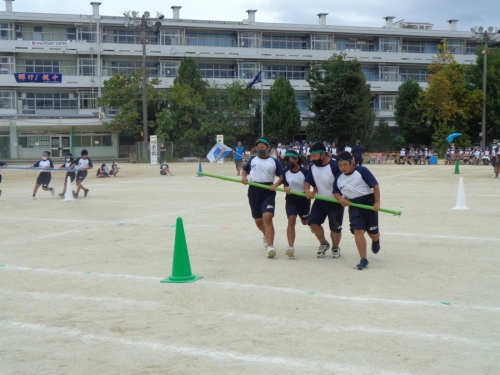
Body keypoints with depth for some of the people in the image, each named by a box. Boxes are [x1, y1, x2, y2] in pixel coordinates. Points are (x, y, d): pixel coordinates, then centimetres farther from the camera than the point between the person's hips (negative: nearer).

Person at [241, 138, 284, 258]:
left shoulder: (274, 162, 7)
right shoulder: (252, 159, 16)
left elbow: (282, 176, 2)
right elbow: (245, 170, 25)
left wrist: (276, 184, -17)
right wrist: (244, 177, 2)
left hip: (268, 191, -3)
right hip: (254, 191, 3)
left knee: (267, 217, -21)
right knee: (258, 220, 12)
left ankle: (270, 247, -25)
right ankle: (266, 236, 44)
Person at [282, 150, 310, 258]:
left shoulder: (305, 171, -16)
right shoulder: (285, 171, -2)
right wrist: (286, 188, -11)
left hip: (304, 199, -2)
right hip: (291, 199, 2)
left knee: (305, 222, 16)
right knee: (291, 220, -16)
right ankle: (290, 247, -21)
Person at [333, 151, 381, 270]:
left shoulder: (362, 171, -10)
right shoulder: (339, 178, 7)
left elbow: (375, 185, -10)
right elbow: (336, 191, 17)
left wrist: (377, 202, -15)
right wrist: (341, 199, -5)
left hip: (369, 202, -3)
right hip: (353, 206, 3)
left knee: (372, 232, 7)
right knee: (358, 231, -12)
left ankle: (376, 241, 46)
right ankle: (363, 260, -6)